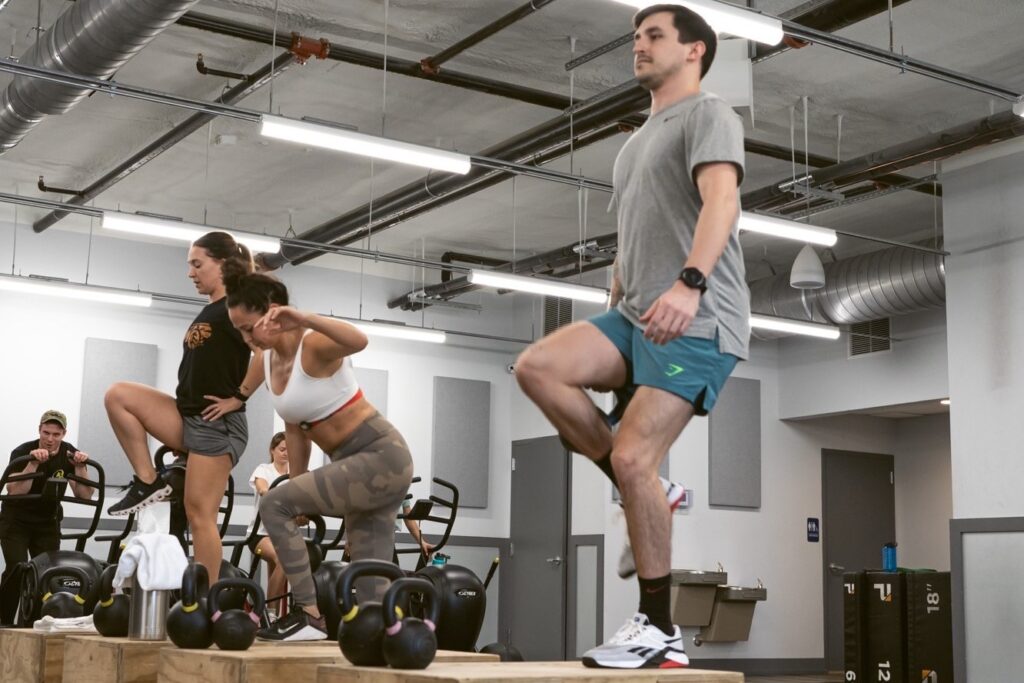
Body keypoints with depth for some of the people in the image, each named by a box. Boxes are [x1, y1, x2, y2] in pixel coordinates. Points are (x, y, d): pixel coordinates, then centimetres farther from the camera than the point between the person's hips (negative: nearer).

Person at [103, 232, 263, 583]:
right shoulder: (208, 313, 18)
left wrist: (238, 396, -19)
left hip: (217, 423, -9)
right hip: (189, 417, 9)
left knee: (199, 515, -9)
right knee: (118, 395, -1)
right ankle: (148, 482, 1)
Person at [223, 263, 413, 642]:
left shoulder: (314, 345, -17)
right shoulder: (268, 361, 8)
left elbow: (359, 341, -42)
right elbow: (295, 430, 14)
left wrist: (302, 317, -53)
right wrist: (299, 494, 15)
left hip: (382, 456, -9)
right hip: (357, 464, 9)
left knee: (274, 505, -15)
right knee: (370, 581, 6)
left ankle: (310, 615, -9)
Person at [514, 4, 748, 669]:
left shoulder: (708, 114, -3)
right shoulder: (640, 140, 27)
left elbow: (721, 199, -22)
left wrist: (690, 283, -38)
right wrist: (613, 316, 27)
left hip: (698, 322, -8)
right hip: (636, 316, 9)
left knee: (632, 457, -17)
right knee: (538, 367, -12)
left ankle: (660, 630, -4)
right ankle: (647, 490, -2)